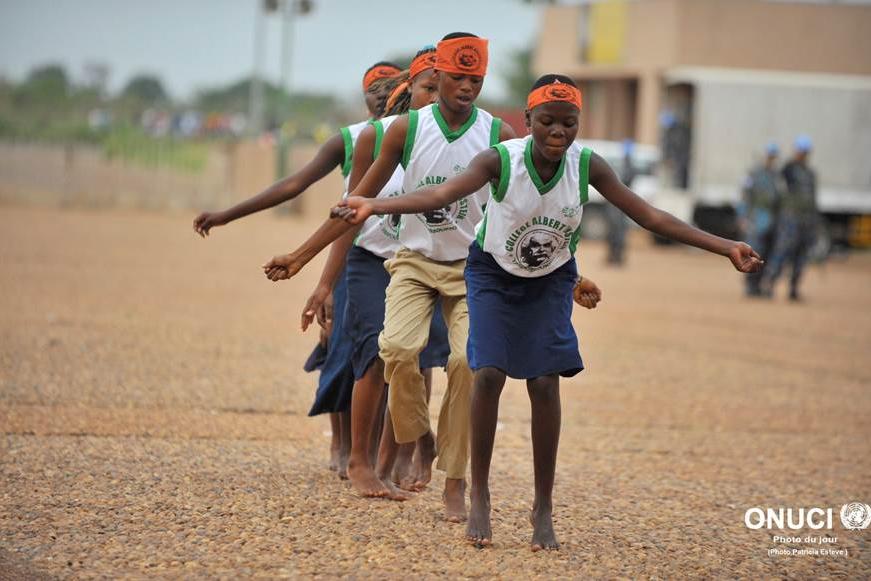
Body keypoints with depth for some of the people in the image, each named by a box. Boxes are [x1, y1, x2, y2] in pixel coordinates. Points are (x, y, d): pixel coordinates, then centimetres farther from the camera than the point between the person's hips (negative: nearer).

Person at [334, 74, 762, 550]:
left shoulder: (587, 166, -21)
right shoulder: (500, 160, -28)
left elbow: (650, 216, -18)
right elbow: (441, 194, -43)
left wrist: (725, 248, -23)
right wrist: (373, 206, -61)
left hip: (550, 280, 1)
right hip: (493, 273, -1)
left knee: (545, 383, -10)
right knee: (488, 374, -16)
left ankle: (543, 508, 3)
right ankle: (480, 496, 0)